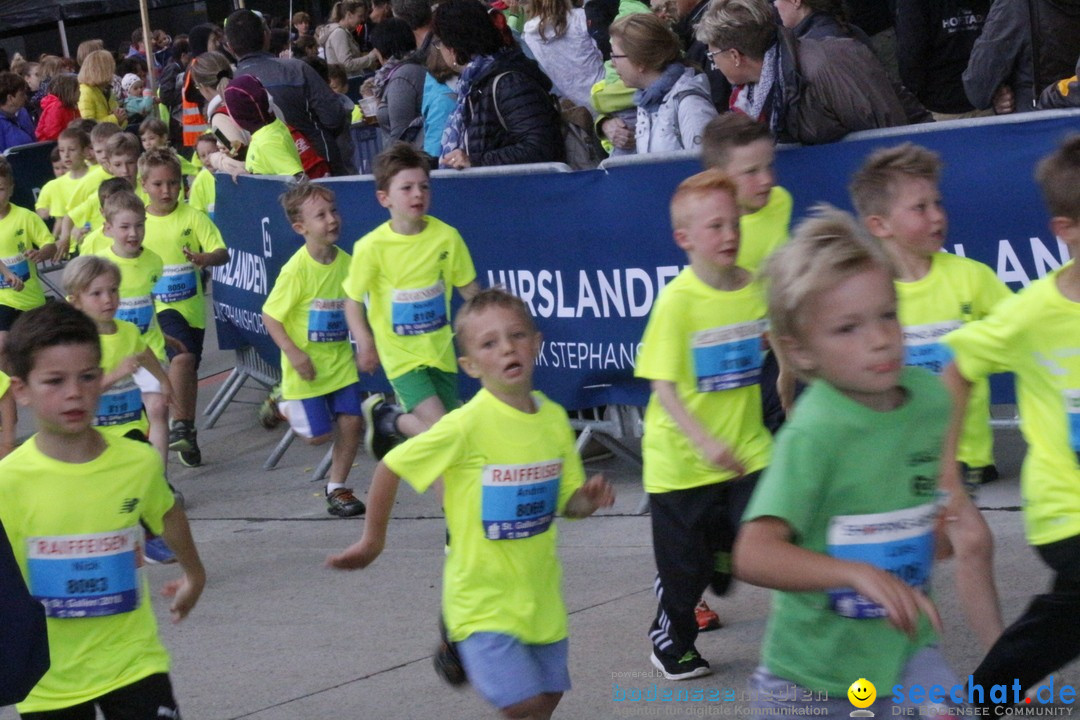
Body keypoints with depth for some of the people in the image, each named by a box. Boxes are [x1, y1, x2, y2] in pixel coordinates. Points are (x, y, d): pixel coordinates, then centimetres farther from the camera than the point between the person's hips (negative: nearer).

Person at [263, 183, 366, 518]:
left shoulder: (345, 261, -2)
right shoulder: (297, 269, -20)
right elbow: (270, 316, -14)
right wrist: (293, 352, -22)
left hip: (340, 361, 5)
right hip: (307, 365, -5)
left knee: (351, 421, -1)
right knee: (318, 434, 0)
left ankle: (337, 488, 18)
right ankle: (287, 407, 32)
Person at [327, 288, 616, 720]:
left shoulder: (554, 419, -1)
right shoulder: (467, 426, -18)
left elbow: (567, 503, 9)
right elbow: (389, 469, -10)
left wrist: (589, 500, -12)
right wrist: (372, 541, -2)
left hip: (541, 595, 6)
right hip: (484, 599, -6)